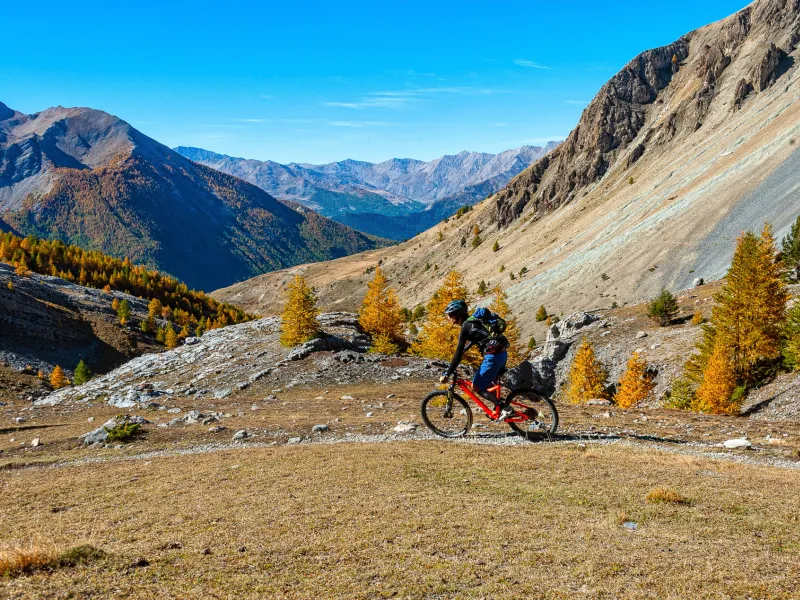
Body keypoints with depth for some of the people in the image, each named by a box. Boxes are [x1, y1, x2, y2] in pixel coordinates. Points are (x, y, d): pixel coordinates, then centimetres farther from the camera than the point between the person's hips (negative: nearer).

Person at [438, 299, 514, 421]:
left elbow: (459, 354, -13)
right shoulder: (473, 321, 18)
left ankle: (506, 408, -6)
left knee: (476, 387, -1)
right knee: (488, 384, 26)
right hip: (502, 353, 10)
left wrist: (447, 374, -11)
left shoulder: (465, 327, -9)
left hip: (493, 356, -10)